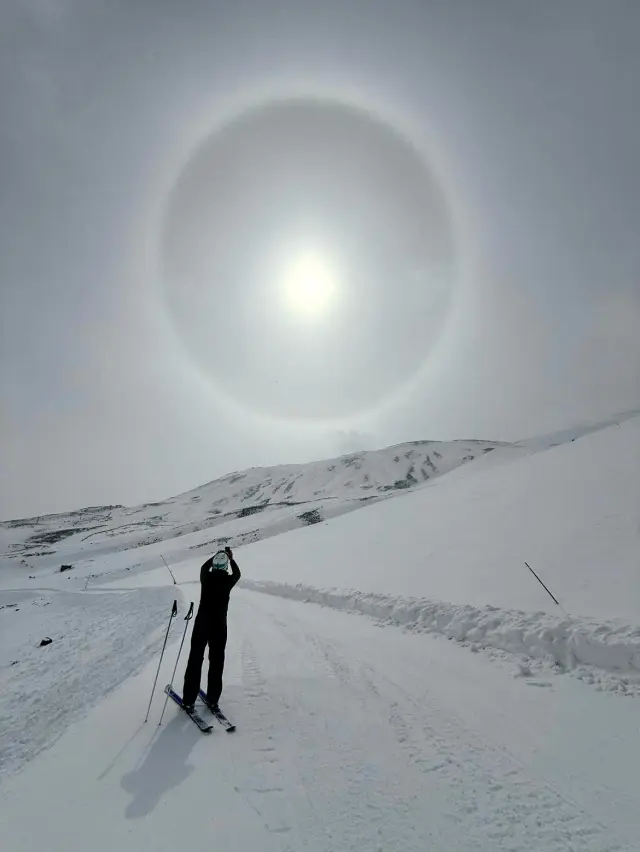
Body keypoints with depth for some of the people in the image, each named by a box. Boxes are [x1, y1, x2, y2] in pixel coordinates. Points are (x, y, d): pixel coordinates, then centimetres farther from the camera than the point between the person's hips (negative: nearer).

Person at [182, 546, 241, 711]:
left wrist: (216, 555, 28)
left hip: (201, 624, 1)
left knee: (195, 660, 10)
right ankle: (213, 700, 19)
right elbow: (237, 574, 12)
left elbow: (204, 567, 16)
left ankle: (189, 700, 15)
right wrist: (231, 558, 24)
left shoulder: (206, 577, -8)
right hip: (219, 626, -1)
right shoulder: (228, 581, -12)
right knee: (216, 662, 12)